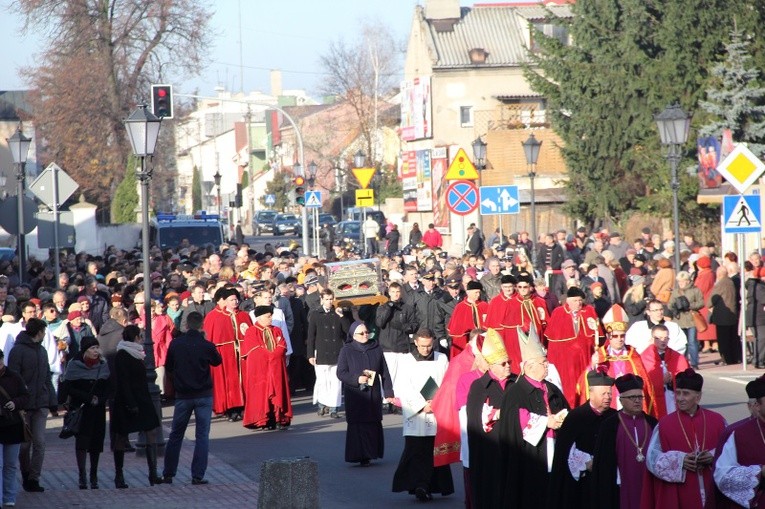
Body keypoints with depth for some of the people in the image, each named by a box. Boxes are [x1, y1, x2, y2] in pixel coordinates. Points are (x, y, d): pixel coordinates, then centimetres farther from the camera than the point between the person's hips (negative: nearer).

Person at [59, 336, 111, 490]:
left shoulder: (103, 365, 8)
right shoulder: (74, 365, -3)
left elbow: (108, 387, 9)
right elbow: (69, 388, -6)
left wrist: (99, 399, -10)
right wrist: (89, 398, -14)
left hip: (98, 409, 3)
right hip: (80, 409, -3)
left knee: (97, 441, 2)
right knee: (82, 440, -12)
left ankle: (94, 475, 12)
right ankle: (82, 475, -12)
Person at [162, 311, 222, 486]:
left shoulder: (175, 344, -6)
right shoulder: (206, 346, -11)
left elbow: (168, 368, 5)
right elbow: (217, 361, 9)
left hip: (182, 396, 2)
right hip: (204, 396, -2)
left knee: (175, 435, 13)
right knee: (202, 435, 3)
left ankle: (168, 475, 15)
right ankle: (198, 476, -2)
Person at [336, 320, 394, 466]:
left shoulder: (376, 349, 9)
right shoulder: (347, 351, 1)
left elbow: (385, 373, 10)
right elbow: (341, 373, -3)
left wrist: (388, 393, 5)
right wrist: (357, 379, -18)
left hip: (373, 395, 3)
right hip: (355, 395, -3)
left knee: (373, 425, 2)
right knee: (358, 425, -6)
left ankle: (371, 453, 11)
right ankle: (359, 455, -4)